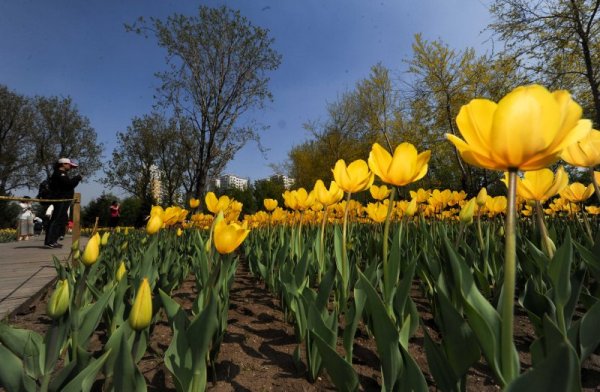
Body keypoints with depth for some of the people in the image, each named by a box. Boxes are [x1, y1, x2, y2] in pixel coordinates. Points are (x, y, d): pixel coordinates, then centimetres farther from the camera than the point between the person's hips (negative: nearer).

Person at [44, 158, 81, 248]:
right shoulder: (59, 173, -8)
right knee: (56, 220, -12)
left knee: (62, 220, 13)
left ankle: (53, 241, 17)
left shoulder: (63, 174, 23)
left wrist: (75, 179, 8)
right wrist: (77, 178, -8)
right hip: (61, 200, -11)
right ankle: (50, 241, -13)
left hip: (64, 201, 11)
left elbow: (69, 184, 20)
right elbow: (68, 183, -21)